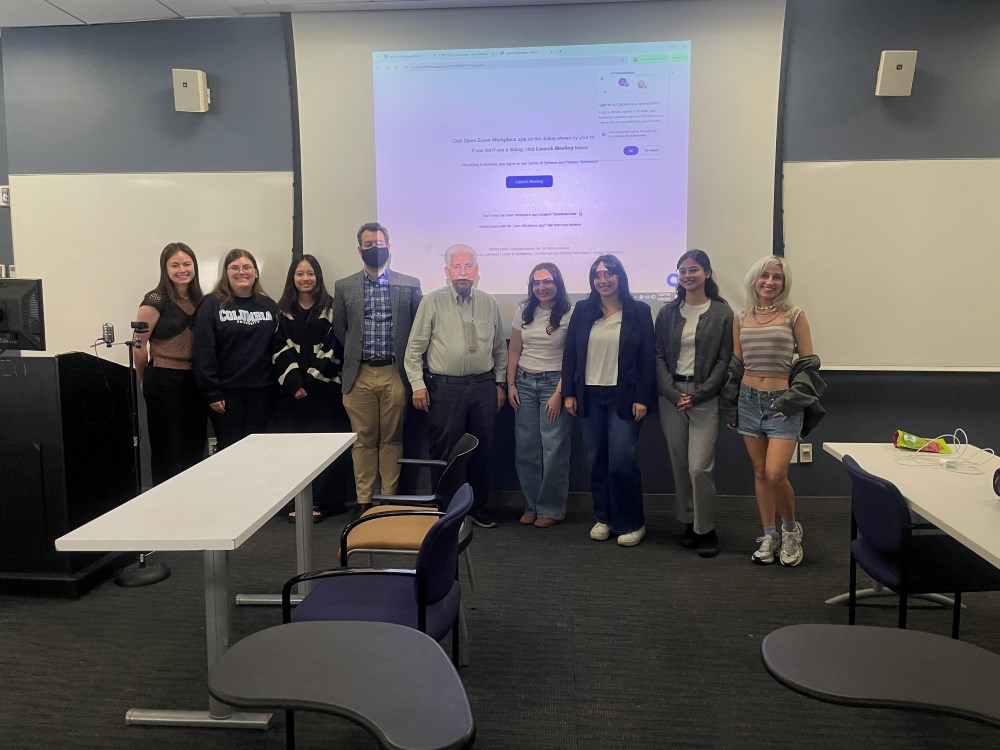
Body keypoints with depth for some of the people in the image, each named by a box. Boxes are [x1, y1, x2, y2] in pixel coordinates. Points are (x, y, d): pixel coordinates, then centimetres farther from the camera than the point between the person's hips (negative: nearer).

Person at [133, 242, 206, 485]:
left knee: (195, 448, 12)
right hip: (165, 381, -6)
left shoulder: (199, 300, 10)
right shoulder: (156, 300, -8)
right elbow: (139, 344, -7)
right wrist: (145, 381, 2)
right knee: (167, 449, 3)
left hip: (194, 381, 6)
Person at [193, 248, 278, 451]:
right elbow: (204, 351, -7)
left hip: (262, 391, 3)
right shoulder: (212, 304, -2)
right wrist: (211, 392, -11)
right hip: (227, 392, -3)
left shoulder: (268, 305, 10)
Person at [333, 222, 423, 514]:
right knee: (363, 440, 6)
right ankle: (363, 501, 15)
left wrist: (407, 366, 5)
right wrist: (357, 354, 12)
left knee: (392, 439, 6)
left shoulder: (409, 285, 3)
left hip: (395, 373, -1)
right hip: (359, 375, 1)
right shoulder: (344, 287, 6)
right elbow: (339, 330, 13)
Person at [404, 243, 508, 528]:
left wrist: (500, 383, 11)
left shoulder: (489, 304, 9)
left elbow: (500, 348, 15)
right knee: (445, 453, 4)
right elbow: (414, 348, -2)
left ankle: (478, 507, 26)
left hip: (484, 387, 3)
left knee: (482, 451, 11)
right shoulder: (432, 302, -1)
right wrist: (417, 384, -9)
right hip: (444, 388, -3)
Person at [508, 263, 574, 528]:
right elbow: (514, 351, 11)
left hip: (554, 383, -4)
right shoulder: (523, 311, 8)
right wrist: (511, 385, 4)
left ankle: (551, 509, 12)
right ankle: (531, 506, 18)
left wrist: (559, 393, -13)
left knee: (554, 449, -2)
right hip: (524, 382, 4)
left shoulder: (569, 314, -6)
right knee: (525, 448, 5)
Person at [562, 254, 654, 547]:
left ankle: (631, 523, 11)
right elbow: (570, 353, 7)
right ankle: (604, 518, 22)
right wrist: (568, 393, 1)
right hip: (589, 396, 3)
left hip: (624, 397, -3)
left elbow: (646, 358, -2)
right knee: (596, 461, 7)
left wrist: (642, 398, -8)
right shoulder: (583, 310, 7)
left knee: (622, 462, -6)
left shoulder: (639, 311, 0)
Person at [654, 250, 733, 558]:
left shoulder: (722, 313, 0)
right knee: (680, 465, 8)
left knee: (699, 467, -9)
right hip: (671, 395, 3)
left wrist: (697, 395, -10)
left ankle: (706, 529, 8)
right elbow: (658, 356, 6)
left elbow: (724, 360, -3)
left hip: (704, 397, -3)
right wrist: (672, 393, -6)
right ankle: (688, 523, 22)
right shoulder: (668, 313, 8)